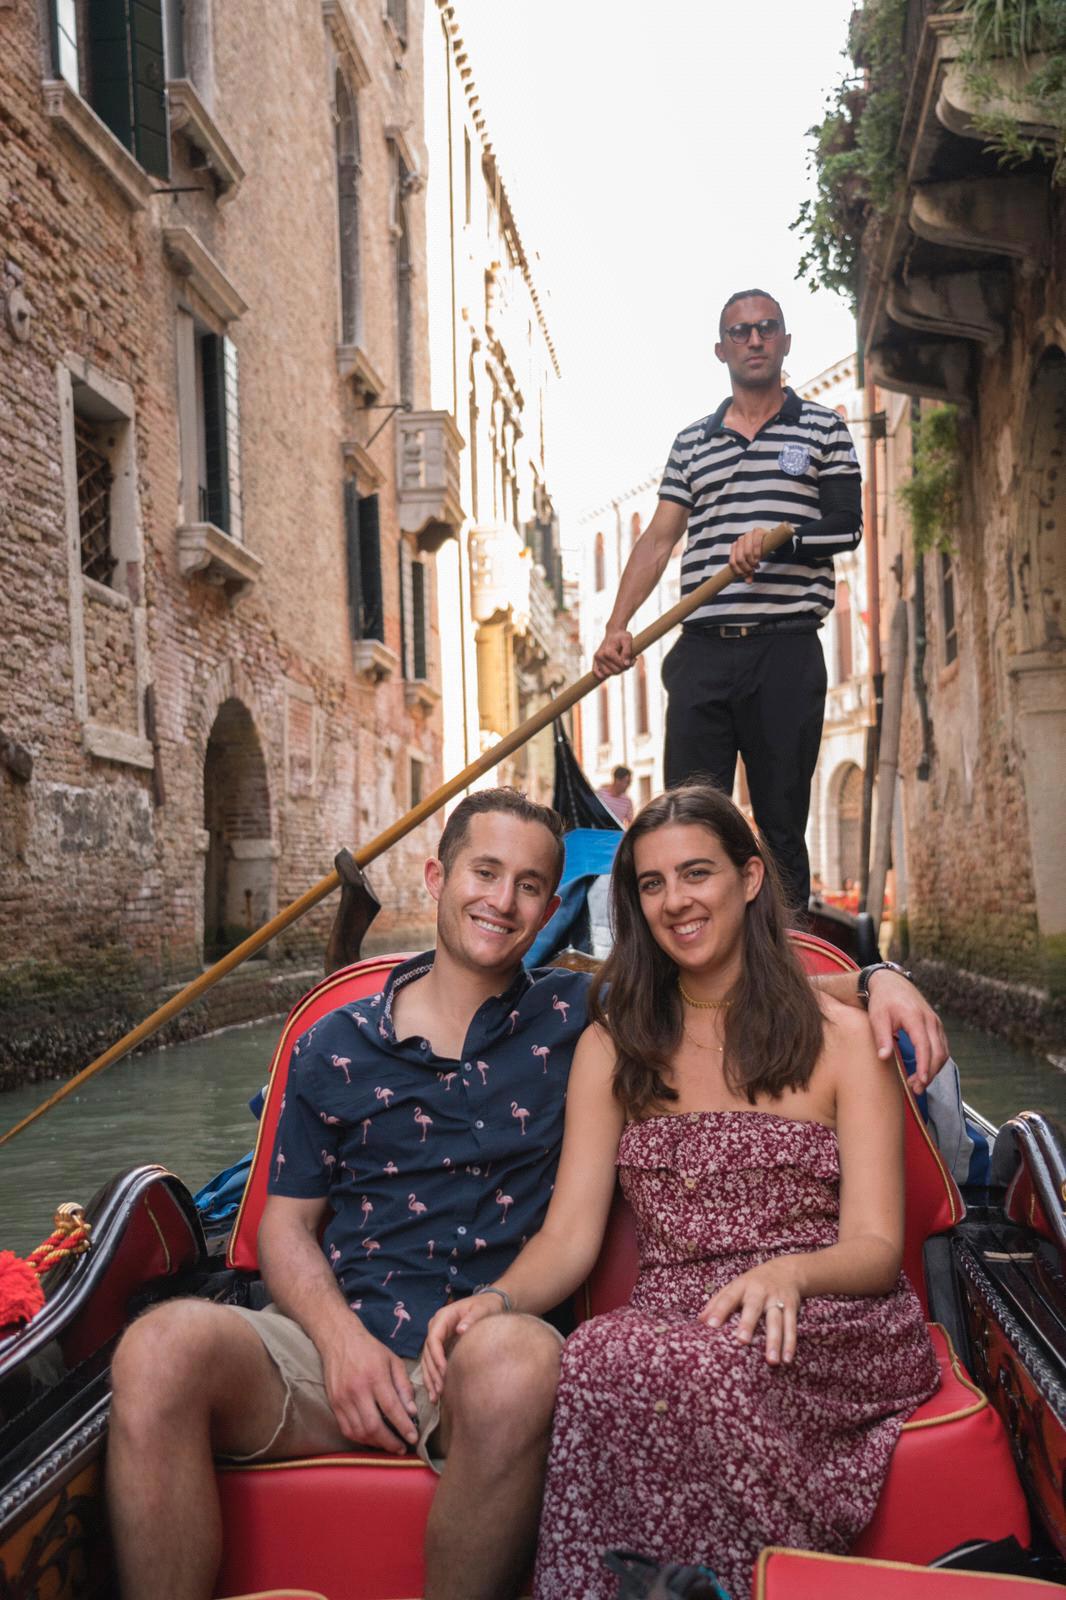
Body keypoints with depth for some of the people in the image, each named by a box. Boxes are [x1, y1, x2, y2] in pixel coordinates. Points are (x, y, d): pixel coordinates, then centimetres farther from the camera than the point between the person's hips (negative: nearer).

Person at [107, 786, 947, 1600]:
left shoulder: (576, 1019, 9)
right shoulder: (336, 1046, 11)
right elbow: (288, 1222, 12)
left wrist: (873, 978, -3)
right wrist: (340, 1337, -7)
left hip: (486, 1353, -1)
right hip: (338, 1335, 1)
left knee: (519, 1357, -38)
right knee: (164, 1346, -29)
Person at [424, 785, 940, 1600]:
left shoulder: (840, 1038, 6)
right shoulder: (613, 1046, 14)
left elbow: (876, 1249, -2)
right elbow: (570, 1234, 5)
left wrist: (787, 1274, -25)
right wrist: (496, 1299, -17)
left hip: (825, 1334, -2)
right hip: (673, 1333, 3)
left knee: (612, 1365, -35)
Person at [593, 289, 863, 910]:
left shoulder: (823, 429, 11)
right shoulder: (692, 441, 17)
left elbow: (848, 526, 2)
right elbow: (659, 538, 10)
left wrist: (777, 537, -17)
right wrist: (618, 626, -3)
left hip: (787, 653, -2)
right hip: (702, 651, 2)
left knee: (782, 822, 2)